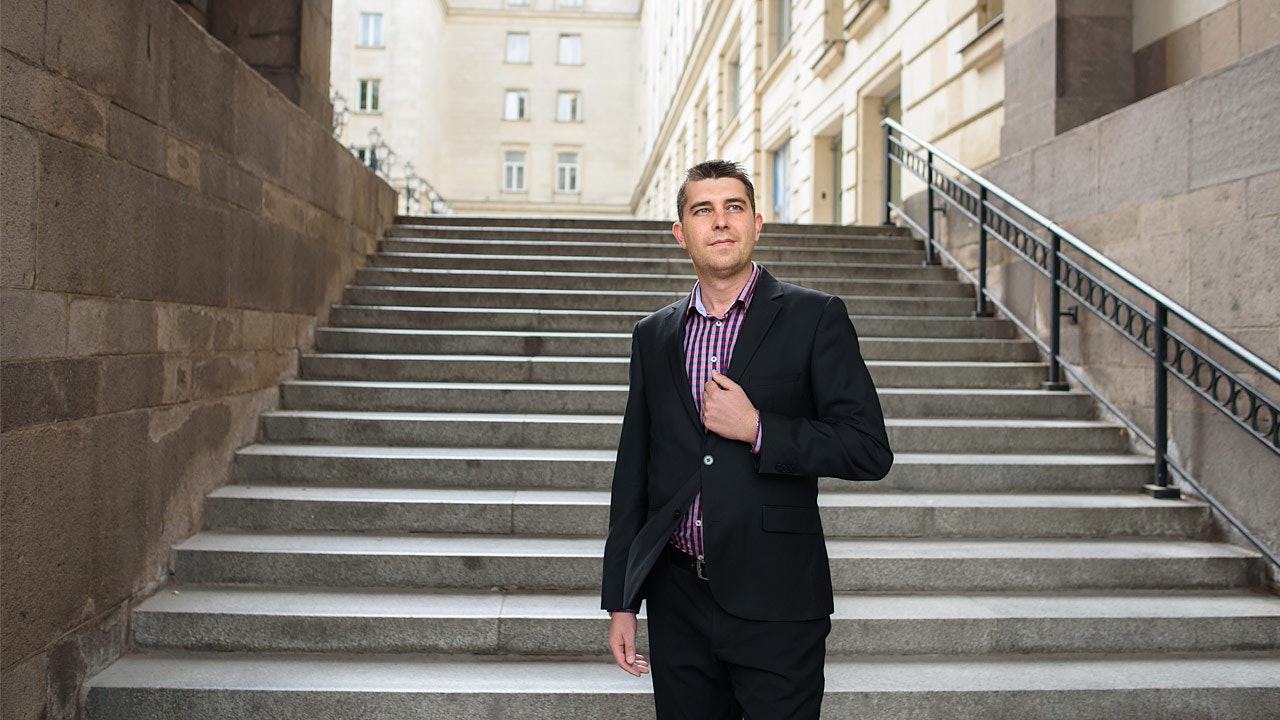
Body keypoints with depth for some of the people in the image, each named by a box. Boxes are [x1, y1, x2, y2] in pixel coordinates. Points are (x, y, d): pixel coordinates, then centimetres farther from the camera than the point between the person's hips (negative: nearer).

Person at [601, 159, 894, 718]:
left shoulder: (815, 318, -2)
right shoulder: (653, 335, 9)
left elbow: (870, 452, -7)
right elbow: (633, 471, 11)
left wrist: (756, 428, -16)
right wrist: (620, 602, 9)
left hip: (775, 604, -3)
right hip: (677, 600, 4)